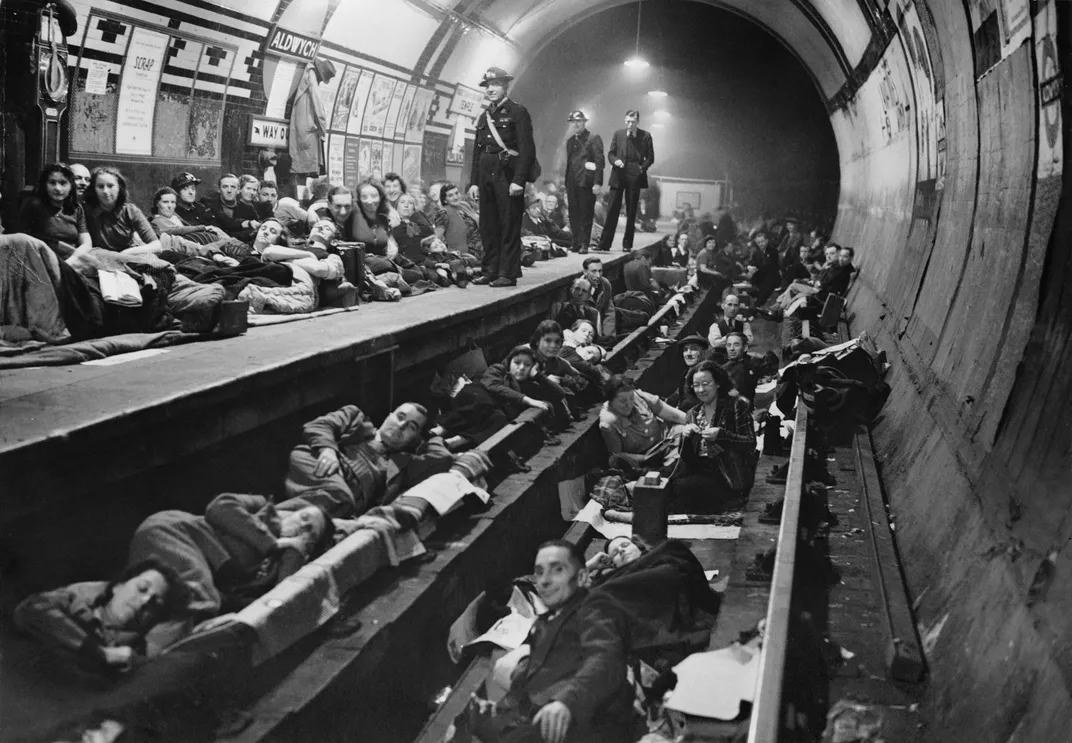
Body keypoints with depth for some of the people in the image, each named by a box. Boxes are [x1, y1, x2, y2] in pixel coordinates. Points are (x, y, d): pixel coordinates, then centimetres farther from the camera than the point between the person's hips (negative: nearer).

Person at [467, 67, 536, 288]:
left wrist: (519, 180, -17)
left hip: (508, 174, -7)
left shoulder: (518, 112, -1)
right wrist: (474, 181, 12)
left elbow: (527, 148, -9)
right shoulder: (484, 117, 19)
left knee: (509, 226, -4)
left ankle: (508, 274, -2)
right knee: (488, 226, 7)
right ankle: (491, 271, 14)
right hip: (486, 175, 7)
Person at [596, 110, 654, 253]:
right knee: (612, 210, -2)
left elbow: (650, 157, 4)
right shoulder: (618, 134, 9)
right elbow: (610, 153, 11)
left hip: (635, 177, -1)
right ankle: (604, 243, -1)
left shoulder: (645, 136, 3)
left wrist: (642, 168, -12)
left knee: (631, 212, 5)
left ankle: (627, 244, 12)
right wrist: (615, 160, -11)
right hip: (618, 176, 1)